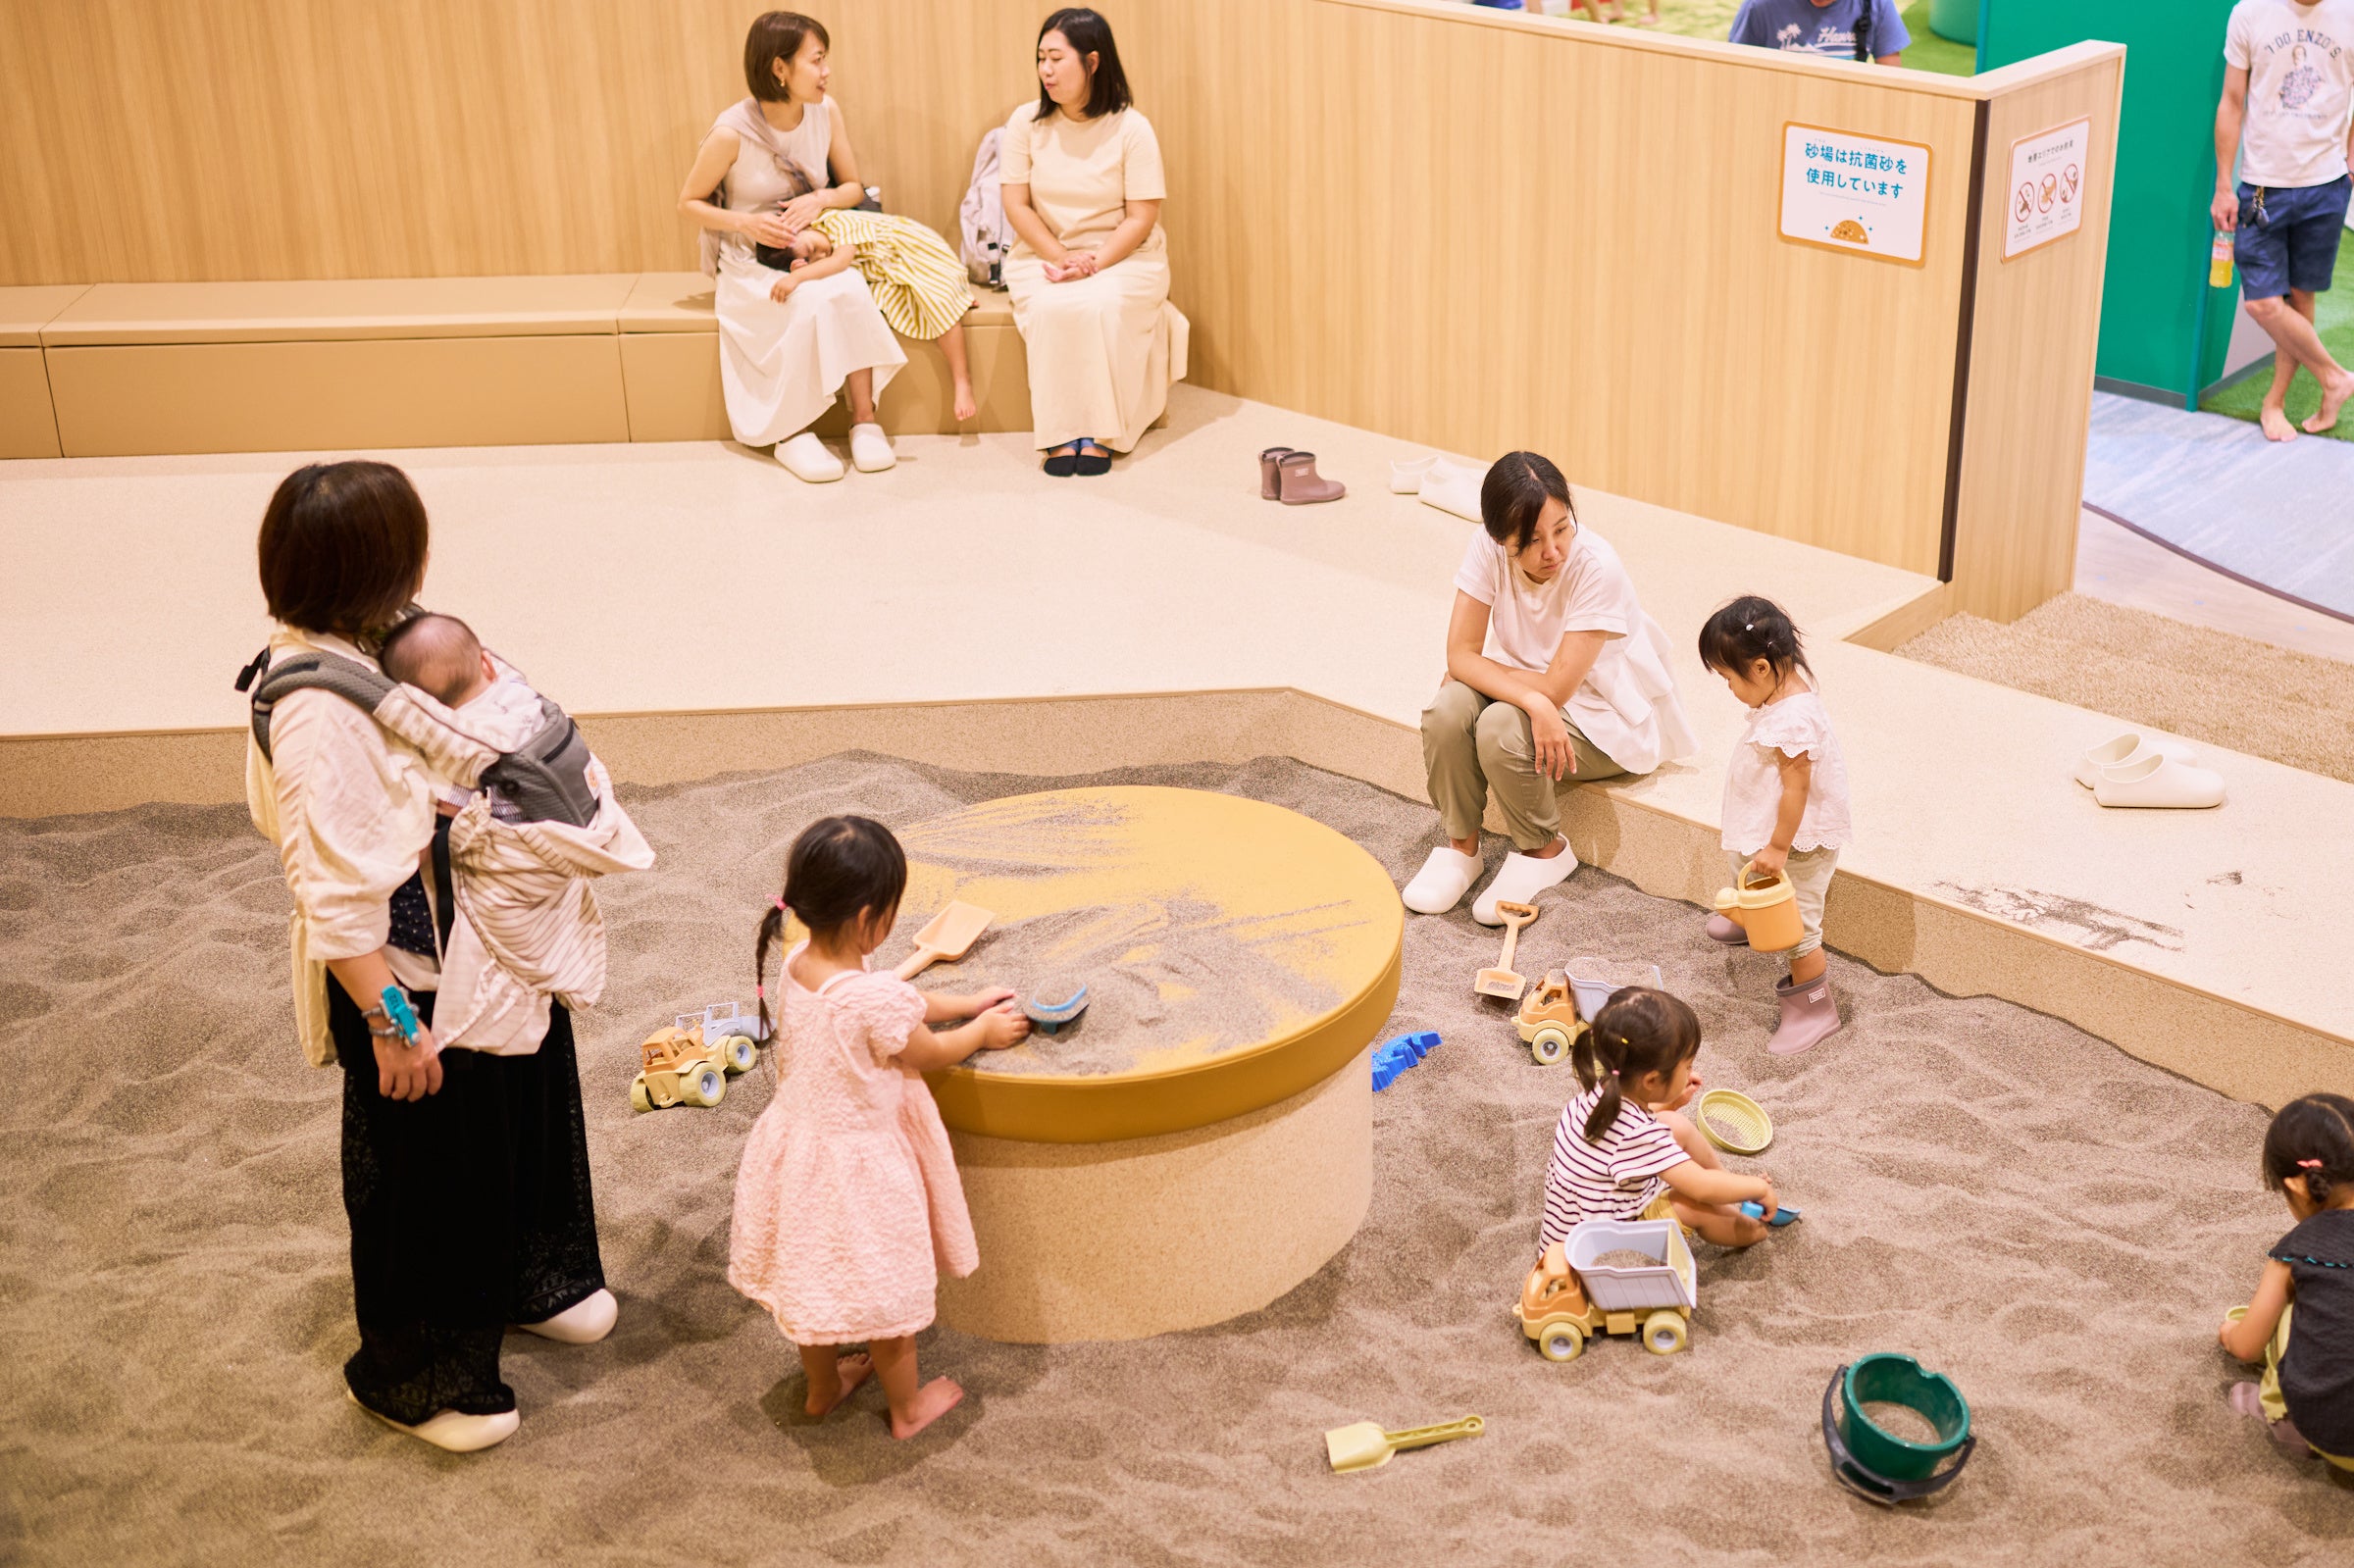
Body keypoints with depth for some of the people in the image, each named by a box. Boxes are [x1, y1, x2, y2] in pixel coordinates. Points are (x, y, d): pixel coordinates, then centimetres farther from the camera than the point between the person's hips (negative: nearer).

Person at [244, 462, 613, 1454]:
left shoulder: (369, 648, -4)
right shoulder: (314, 710, -32)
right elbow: (331, 892, -29)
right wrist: (390, 1021, -25)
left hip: (478, 943, 9)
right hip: (407, 974, -9)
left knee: (522, 1114, 28)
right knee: (426, 1174, 11)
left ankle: (524, 1284, 55)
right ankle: (415, 1379, 35)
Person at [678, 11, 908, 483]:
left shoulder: (827, 112, -5)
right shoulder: (733, 133, -17)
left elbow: (853, 187, 6)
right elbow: (689, 202, -5)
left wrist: (821, 199, -16)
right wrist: (746, 223, -21)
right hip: (752, 266, -3)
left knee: (851, 292, -30)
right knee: (808, 304, -33)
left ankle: (864, 417, -22)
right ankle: (793, 434, -21)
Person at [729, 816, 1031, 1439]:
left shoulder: (798, 965, -8)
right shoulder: (873, 999, -32)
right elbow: (931, 1053, -12)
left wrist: (965, 1004, 14)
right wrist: (984, 1029, 7)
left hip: (799, 1146, 7)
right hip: (858, 1165, -7)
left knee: (816, 1274, 27)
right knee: (884, 1290, 15)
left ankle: (823, 1385, 48)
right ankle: (907, 1408, 35)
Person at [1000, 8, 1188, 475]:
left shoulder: (1131, 128, -8)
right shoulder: (1026, 123, -2)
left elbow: (1142, 218, -9)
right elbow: (1016, 204, -3)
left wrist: (1095, 263, -22)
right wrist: (1061, 257, -16)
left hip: (1123, 256, -1)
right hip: (1043, 253, 2)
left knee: (1101, 306, -34)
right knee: (1051, 309, -31)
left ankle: (1101, 433, -26)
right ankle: (1060, 433, -27)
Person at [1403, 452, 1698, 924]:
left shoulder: (1597, 567, -31)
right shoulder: (1487, 550, -18)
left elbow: (1555, 688, -29)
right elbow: (1461, 654, -20)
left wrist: (1474, 671, -16)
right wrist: (1533, 701, -36)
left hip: (1606, 716, -5)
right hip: (1525, 684, 5)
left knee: (1501, 729, -30)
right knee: (1446, 712, -24)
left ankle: (1545, 852, -5)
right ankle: (1461, 847, -3)